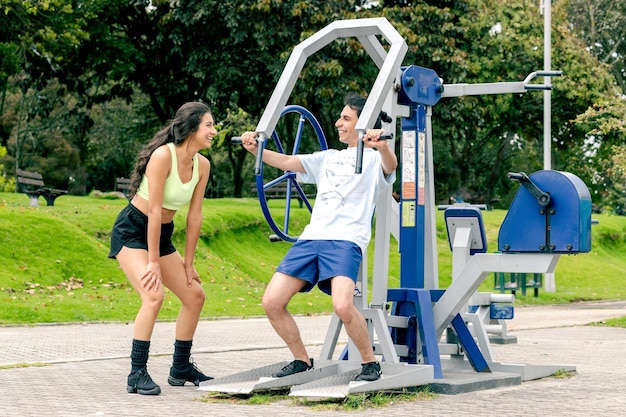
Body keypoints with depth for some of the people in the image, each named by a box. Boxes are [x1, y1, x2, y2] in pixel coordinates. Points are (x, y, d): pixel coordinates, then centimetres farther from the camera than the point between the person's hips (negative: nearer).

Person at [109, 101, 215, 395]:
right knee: (154, 296, -25)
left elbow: (194, 217, 2)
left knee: (195, 295, 8)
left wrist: (187, 263, 3)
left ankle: (181, 368, 22)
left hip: (161, 234, 8)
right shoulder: (163, 155, -24)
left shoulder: (202, 165, -2)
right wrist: (153, 262, -23)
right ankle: (137, 374, -17)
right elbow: (155, 210, -24)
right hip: (132, 231, -8)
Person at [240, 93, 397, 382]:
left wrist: (382, 144, -40)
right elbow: (288, 162, 20)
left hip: (346, 241, -7)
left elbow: (391, 165, -17)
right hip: (311, 238, 7)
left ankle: (370, 363, -6)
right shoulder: (329, 158, 28)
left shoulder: (374, 158, 7)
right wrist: (255, 149, 4)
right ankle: (301, 361, 12)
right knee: (272, 302, -6)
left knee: (342, 306, -29)